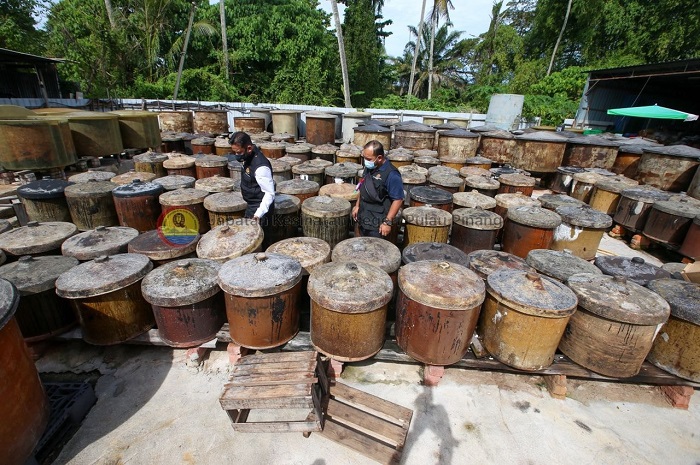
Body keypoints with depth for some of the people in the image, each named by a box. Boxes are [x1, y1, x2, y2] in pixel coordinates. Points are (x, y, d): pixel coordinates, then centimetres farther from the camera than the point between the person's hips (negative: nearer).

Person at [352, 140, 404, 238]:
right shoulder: (369, 167, 2)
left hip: (378, 224, -8)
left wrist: (388, 222, -22)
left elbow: (398, 200, -22)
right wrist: (357, 206, 17)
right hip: (363, 219, 8)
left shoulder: (391, 175, -23)